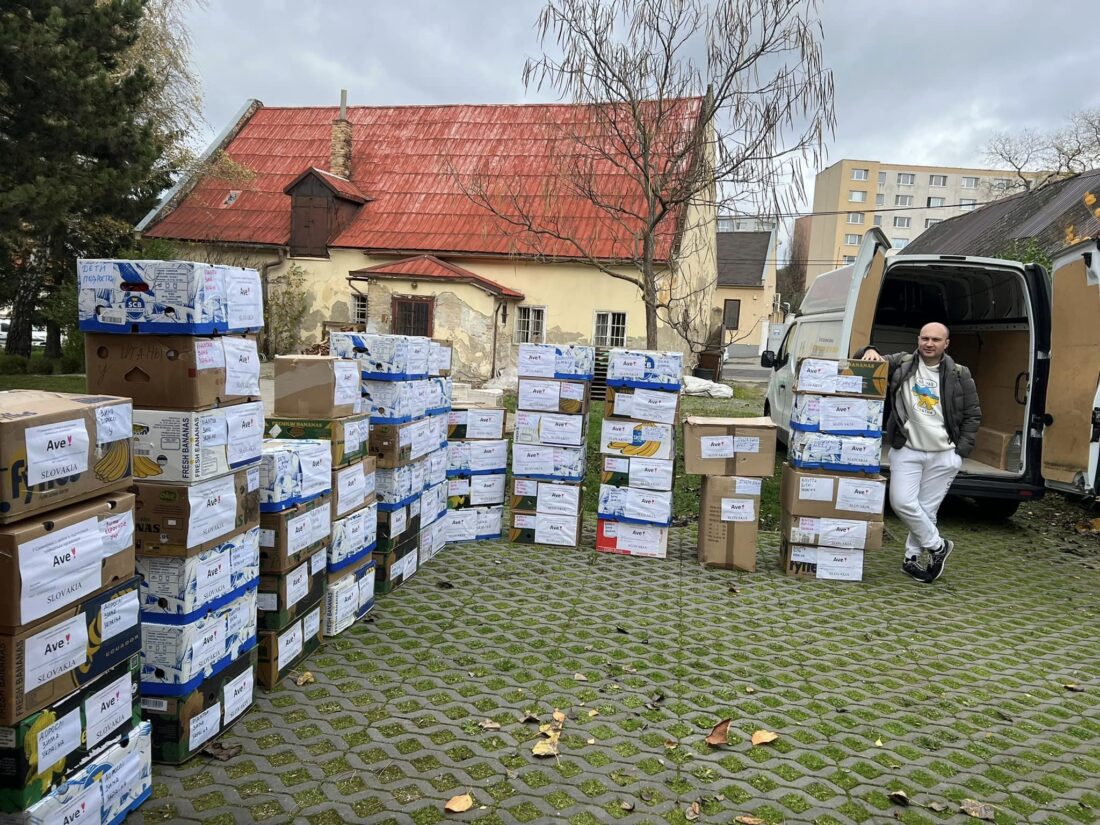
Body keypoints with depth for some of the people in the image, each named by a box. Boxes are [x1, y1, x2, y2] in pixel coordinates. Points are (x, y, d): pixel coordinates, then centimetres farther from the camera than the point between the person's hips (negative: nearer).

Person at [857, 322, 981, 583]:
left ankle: (913, 557, 22)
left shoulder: (959, 375, 2)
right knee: (902, 501, -9)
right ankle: (937, 546, 13)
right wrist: (870, 352, -19)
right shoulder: (901, 363, 1)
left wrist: (961, 450, 1)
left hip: (943, 456, 0)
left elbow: (973, 415, 8)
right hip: (907, 451, 0)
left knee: (928, 508, 4)